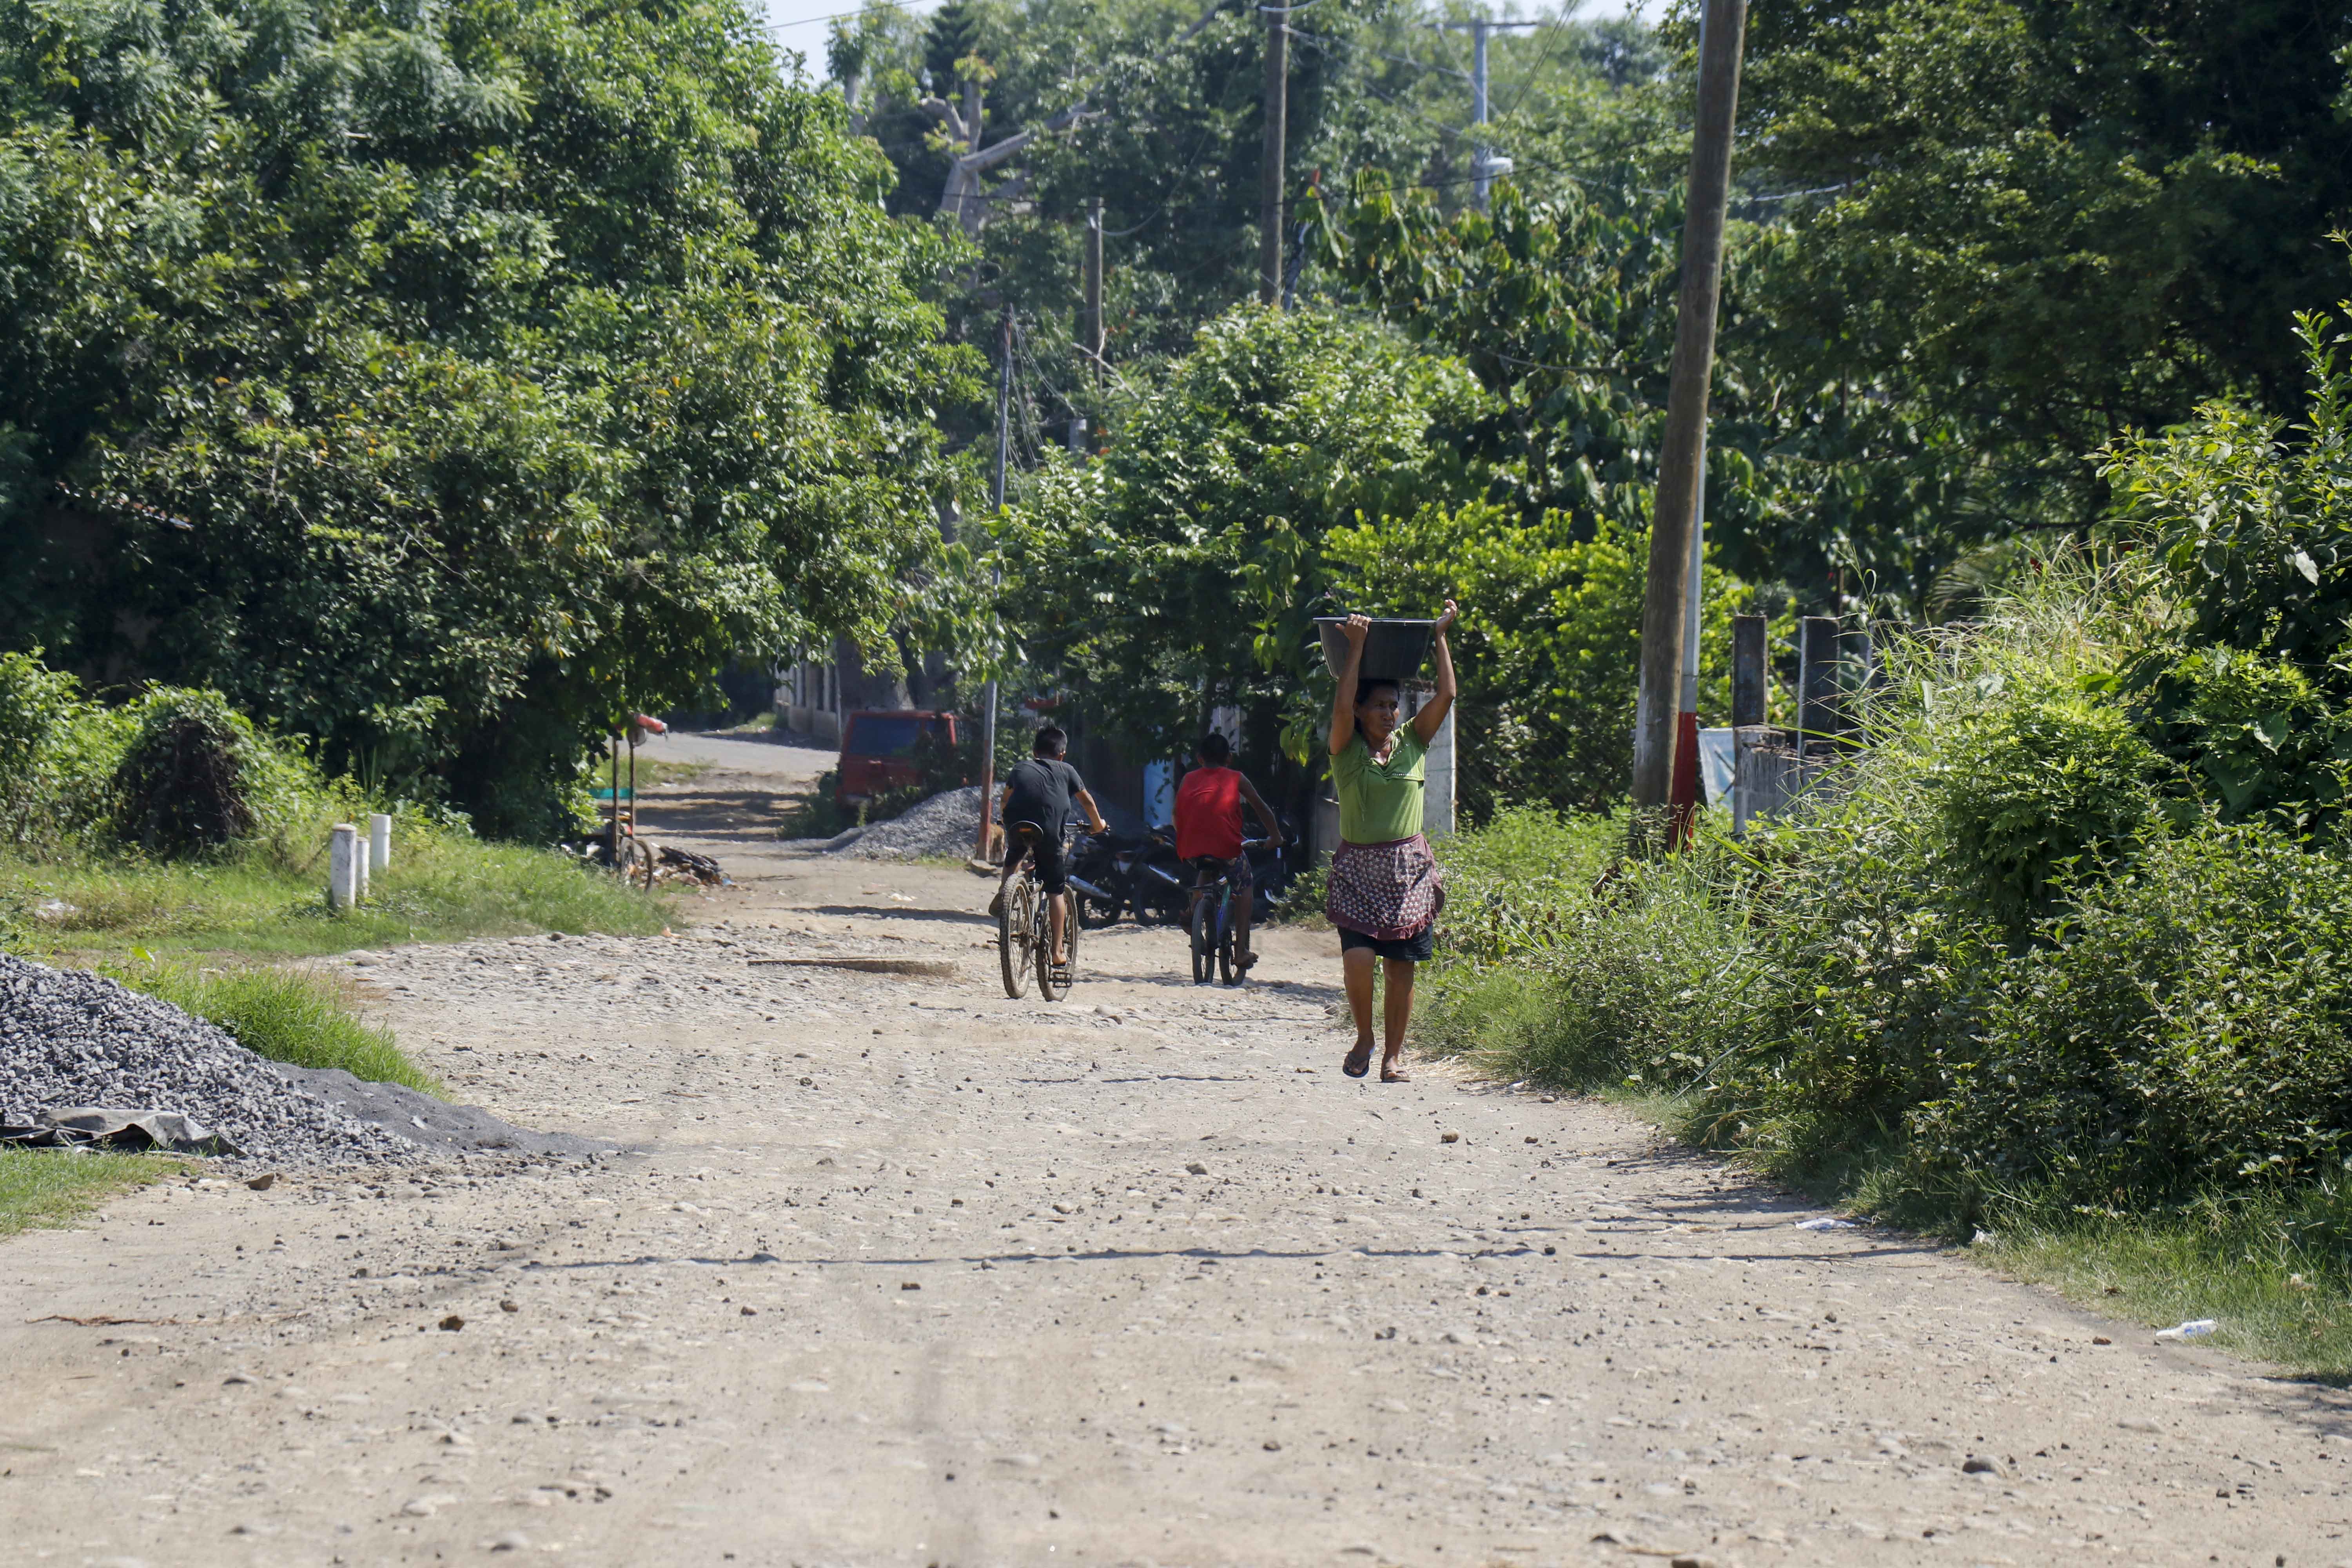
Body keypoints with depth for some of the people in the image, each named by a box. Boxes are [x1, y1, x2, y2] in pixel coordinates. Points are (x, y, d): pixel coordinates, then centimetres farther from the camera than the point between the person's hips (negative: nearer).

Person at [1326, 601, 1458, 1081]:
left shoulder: (1412, 744, 7)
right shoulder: (1347, 751, -1)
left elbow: (1446, 695, 0)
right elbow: (1342, 707, -18)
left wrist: (1440, 636, 2)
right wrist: (1356, 646, -18)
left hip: (1409, 868, 2)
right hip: (1358, 868, -2)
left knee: (1402, 966, 1)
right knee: (1358, 957, -17)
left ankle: (1393, 1055, 12)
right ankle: (1364, 1038, 6)